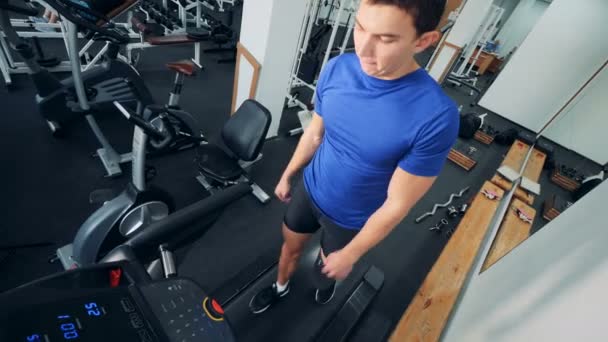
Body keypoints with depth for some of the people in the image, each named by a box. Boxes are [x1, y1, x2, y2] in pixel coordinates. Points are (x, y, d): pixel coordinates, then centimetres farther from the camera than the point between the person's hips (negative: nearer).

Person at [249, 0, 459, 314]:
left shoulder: (436, 117, -30)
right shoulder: (337, 68, -17)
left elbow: (397, 203, -21)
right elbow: (314, 133, -2)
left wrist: (350, 256, -11)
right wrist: (287, 175, 10)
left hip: (351, 218, -2)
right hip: (309, 189, 4)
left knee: (326, 272, 26)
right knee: (291, 245, 27)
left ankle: (329, 281, 66)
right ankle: (280, 287, 62)